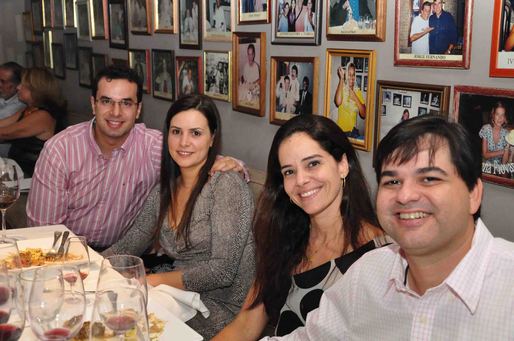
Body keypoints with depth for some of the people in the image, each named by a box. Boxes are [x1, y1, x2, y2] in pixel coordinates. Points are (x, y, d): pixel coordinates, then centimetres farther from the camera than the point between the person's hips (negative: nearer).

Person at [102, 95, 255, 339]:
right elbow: (128, 246, 11)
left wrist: (151, 280, -14)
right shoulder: (163, 192, 8)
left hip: (222, 311, -6)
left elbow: (223, 270, -19)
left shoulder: (227, 185, -15)